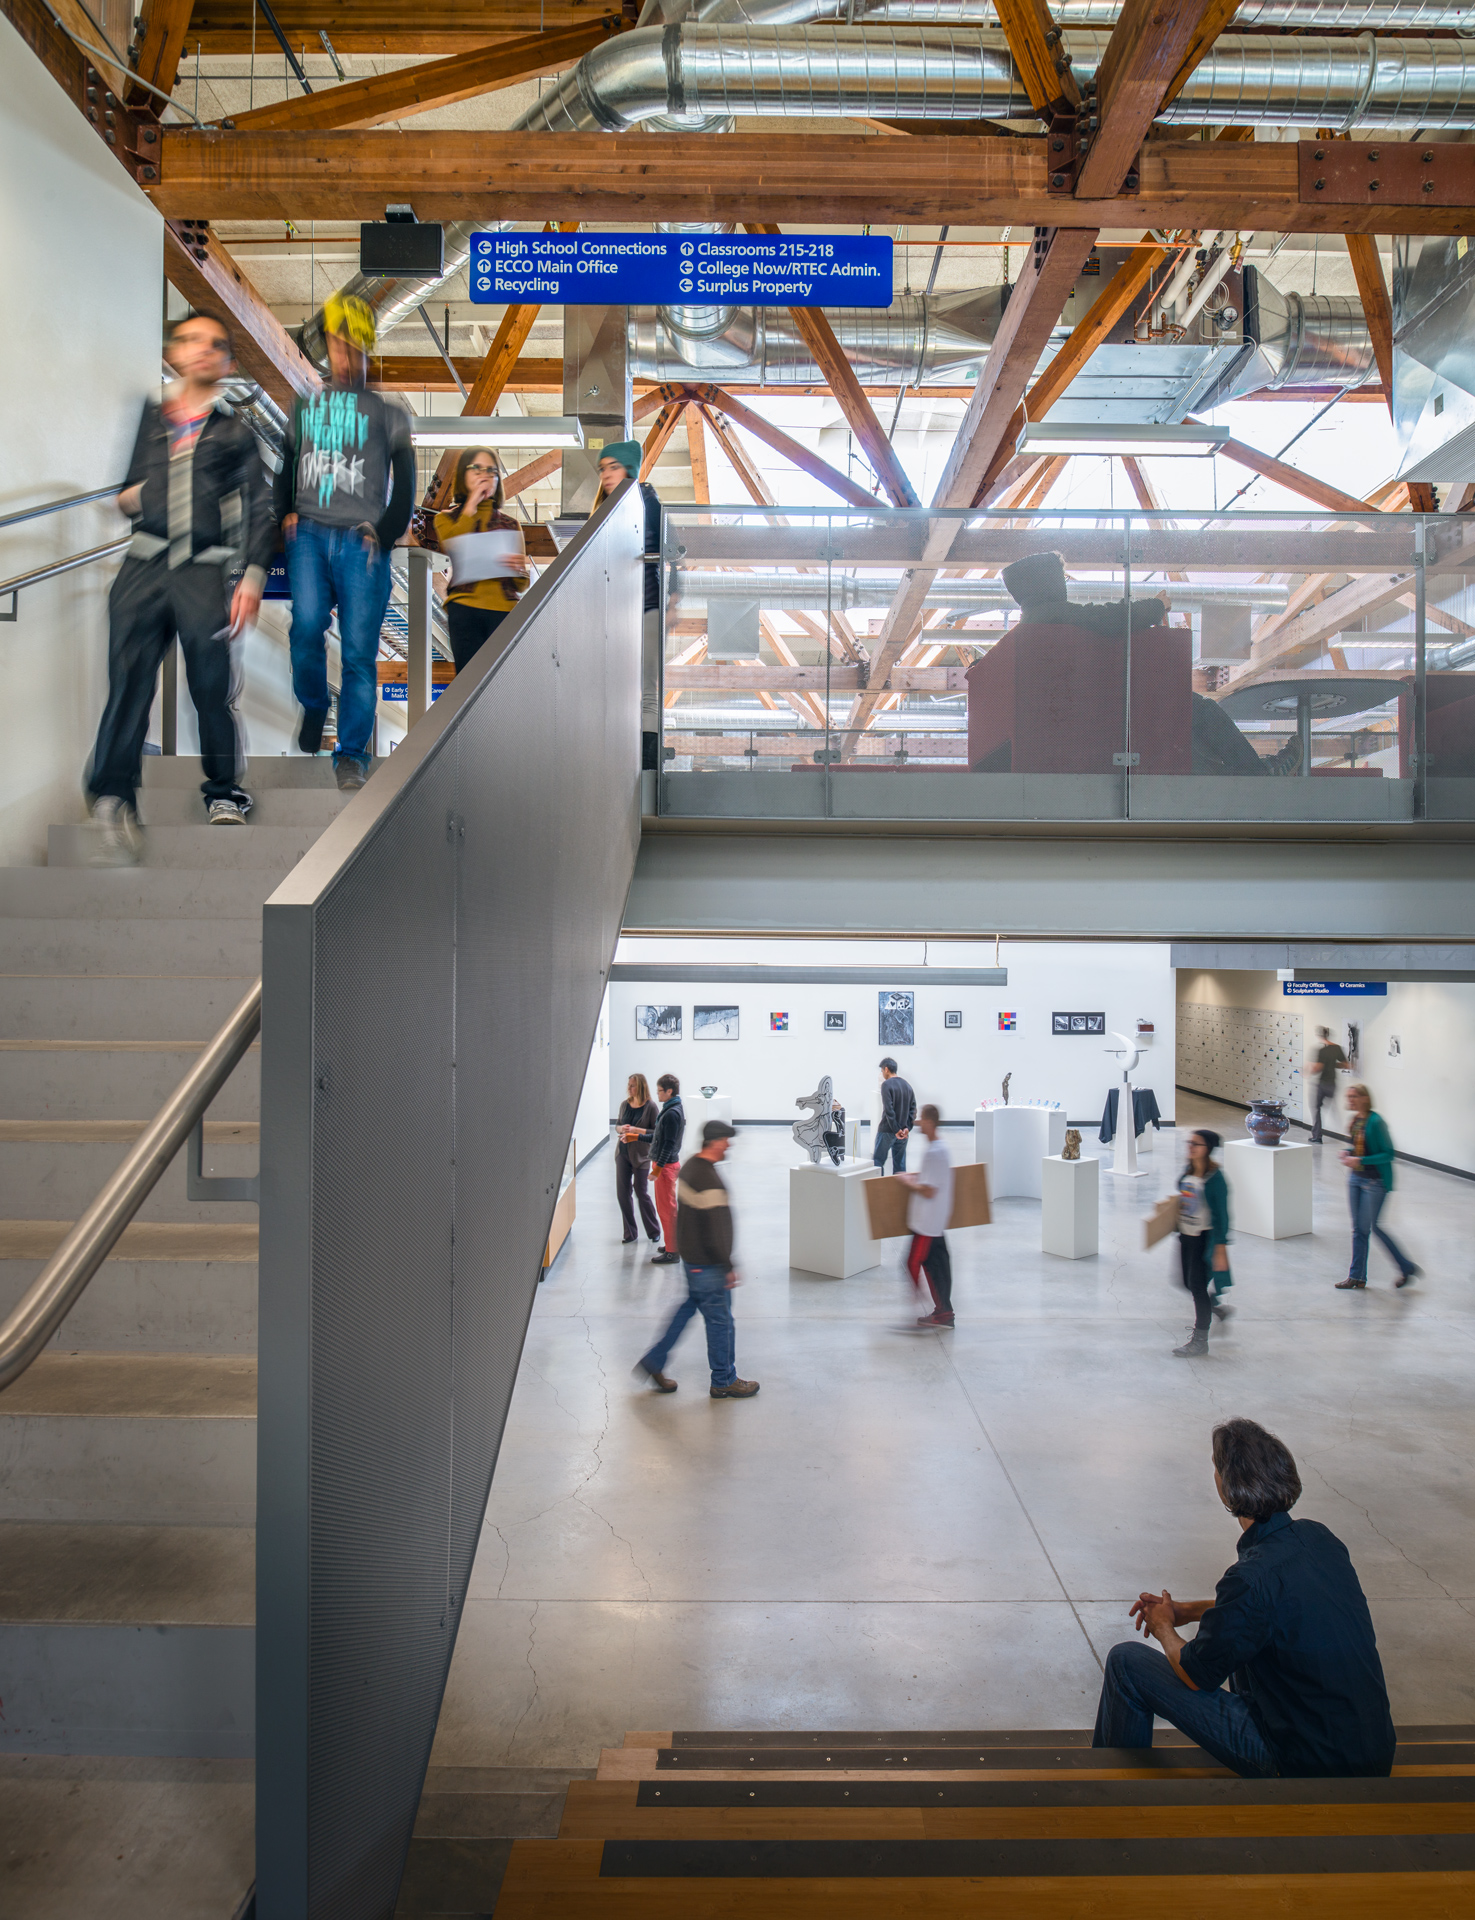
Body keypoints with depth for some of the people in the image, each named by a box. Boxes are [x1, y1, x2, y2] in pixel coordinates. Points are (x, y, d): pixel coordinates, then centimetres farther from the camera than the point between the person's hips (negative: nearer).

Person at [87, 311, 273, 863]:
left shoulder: (235, 431, 15)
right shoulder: (145, 418, 19)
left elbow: (258, 509, 9)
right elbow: (124, 484, 30)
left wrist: (252, 577, -3)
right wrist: (125, 497, 6)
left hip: (205, 571, -1)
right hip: (143, 566, 1)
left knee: (212, 687, -4)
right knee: (128, 679, -11)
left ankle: (224, 796, 12)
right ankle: (112, 804, -16)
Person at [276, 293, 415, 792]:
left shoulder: (386, 408, 12)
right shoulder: (304, 403, 20)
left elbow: (405, 480, 9)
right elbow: (285, 462, 27)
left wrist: (384, 533, -5)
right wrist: (286, 511, 9)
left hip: (360, 540, -2)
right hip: (309, 532, 2)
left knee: (359, 648, -8)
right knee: (307, 625, -17)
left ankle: (352, 754, -3)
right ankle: (313, 706, 12)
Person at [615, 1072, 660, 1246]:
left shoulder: (650, 1106, -11)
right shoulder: (624, 1104, 3)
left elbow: (656, 1132, -11)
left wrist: (636, 1131, -20)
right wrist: (622, 1128, -7)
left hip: (640, 1155, -5)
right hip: (622, 1153, 5)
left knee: (641, 1193, 3)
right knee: (622, 1193, 5)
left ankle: (654, 1231, 21)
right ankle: (630, 1233, 16)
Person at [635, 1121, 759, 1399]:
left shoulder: (690, 1167, 5)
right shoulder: (709, 1182, -27)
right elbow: (715, 1232, -26)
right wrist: (728, 1268, -17)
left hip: (690, 1256, 10)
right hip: (707, 1264, -10)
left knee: (688, 1308, 22)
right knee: (720, 1321, 4)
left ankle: (654, 1362, 27)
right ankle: (724, 1382, 18)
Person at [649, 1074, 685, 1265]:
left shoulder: (672, 1113, -20)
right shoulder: (671, 1109, 11)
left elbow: (669, 1144, -23)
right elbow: (659, 1137, 18)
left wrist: (658, 1168, -21)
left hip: (666, 1165, -10)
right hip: (668, 1164, 10)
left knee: (666, 1208, -4)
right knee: (667, 1207, 18)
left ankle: (672, 1252, 1)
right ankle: (673, 1244, 28)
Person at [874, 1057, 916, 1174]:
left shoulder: (887, 1084, -11)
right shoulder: (907, 1086, 10)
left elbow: (888, 1110, -19)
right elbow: (913, 1109, 6)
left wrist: (896, 1130, -17)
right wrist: (907, 1127, -1)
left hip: (887, 1130, -6)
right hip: (903, 1133, 6)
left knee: (877, 1161, 2)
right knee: (900, 1164, 9)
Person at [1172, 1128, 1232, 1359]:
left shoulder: (1215, 1178, -17)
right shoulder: (1186, 1173, 4)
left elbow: (1221, 1215, -16)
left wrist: (1220, 1249, -18)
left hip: (1205, 1237, -8)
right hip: (1186, 1236, 8)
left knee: (1198, 1284, -4)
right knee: (1189, 1282, 16)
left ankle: (1199, 1341, 8)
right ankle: (1218, 1308, 42)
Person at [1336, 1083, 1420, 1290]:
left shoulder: (1376, 1122, -19)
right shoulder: (1355, 1120, 6)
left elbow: (1388, 1154, -19)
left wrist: (1360, 1161, -24)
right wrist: (1348, 1155, 1)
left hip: (1375, 1181, -8)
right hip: (1355, 1178, 8)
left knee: (1372, 1226, -2)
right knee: (1358, 1228, 10)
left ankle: (1407, 1267, 15)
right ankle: (1357, 1276, 17)